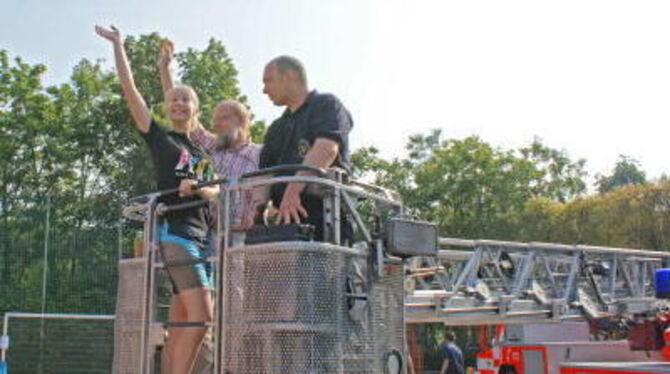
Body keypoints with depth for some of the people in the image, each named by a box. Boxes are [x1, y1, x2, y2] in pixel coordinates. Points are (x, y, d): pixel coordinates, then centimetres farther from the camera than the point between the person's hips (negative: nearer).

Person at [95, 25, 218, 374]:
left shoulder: (202, 151, 21)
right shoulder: (159, 137, 7)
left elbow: (214, 191, 10)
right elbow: (129, 89, 1)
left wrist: (197, 188, -11)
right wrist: (117, 44, 2)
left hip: (200, 234, 6)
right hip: (175, 231, -6)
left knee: (179, 325, 4)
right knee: (201, 315, -19)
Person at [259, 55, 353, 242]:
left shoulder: (326, 104, 5)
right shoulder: (276, 129, 28)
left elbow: (326, 150, -14)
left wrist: (293, 191, -26)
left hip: (327, 214, -6)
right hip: (288, 221, 6)